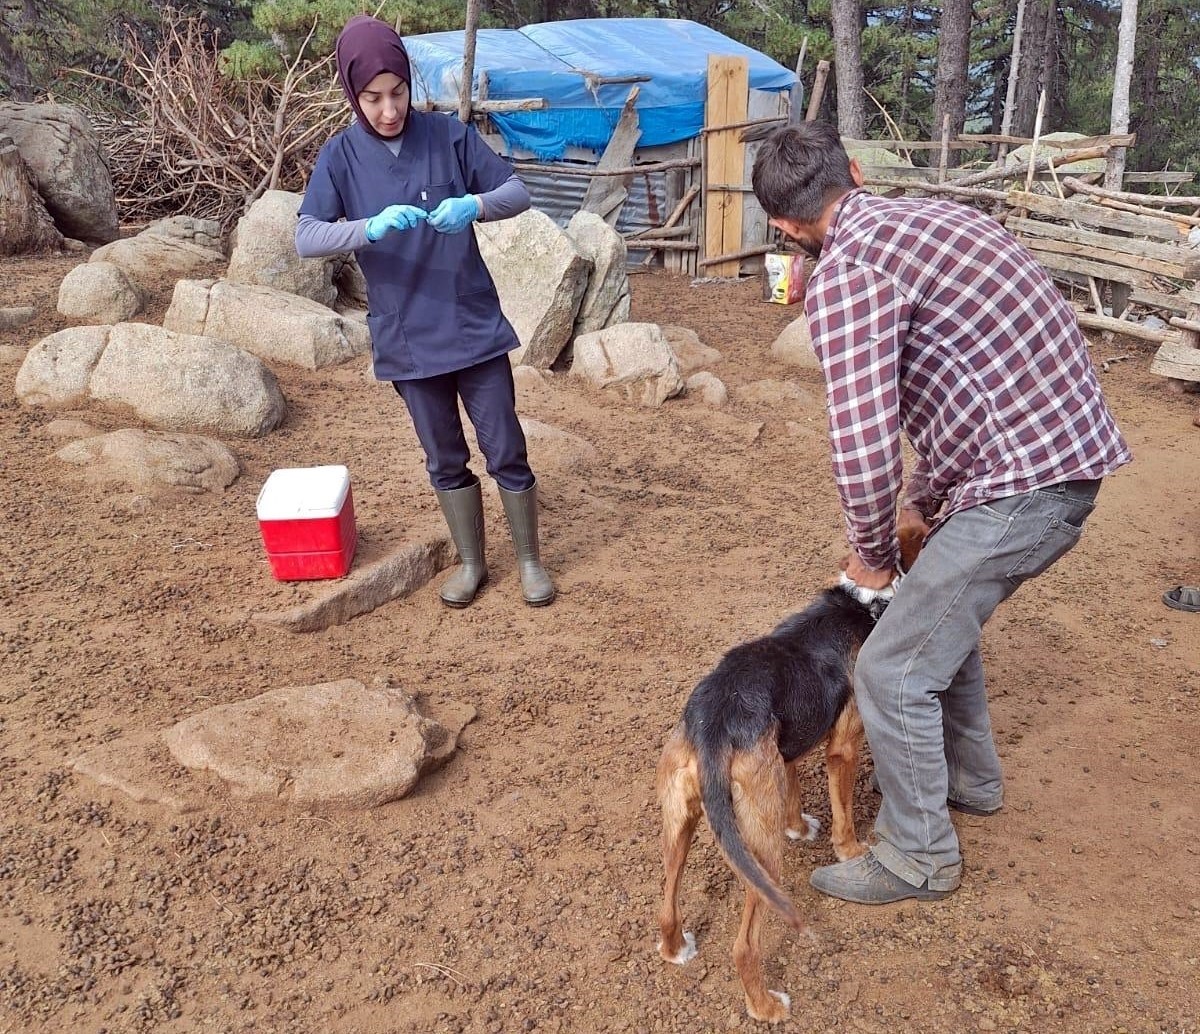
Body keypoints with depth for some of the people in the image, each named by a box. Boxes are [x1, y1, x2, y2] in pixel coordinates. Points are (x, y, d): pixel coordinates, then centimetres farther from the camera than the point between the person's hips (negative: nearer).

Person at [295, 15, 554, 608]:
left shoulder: (449, 135, -3)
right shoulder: (340, 157, -3)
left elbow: (518, 193, -1)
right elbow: (306, 240, -11)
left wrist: (474, 205, -23)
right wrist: (370, 227, -29)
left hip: (474, 326, -1)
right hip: (405, 338, 1)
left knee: (506, 451, 4)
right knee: (445, 459, 13)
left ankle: (529, 559, 23)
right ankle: (471, 562, 31)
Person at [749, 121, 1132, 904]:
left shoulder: (847, 272, -16)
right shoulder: (933, 216, 14)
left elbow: (865, 451, -23)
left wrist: (873, 552, -3)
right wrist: (925, 500, 26)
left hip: (1020, 489, -10)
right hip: (1066, 458, 10)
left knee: (892, 672, 3)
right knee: (938, 610, 28)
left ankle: (920, 855, 23)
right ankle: (971, 779, 47)